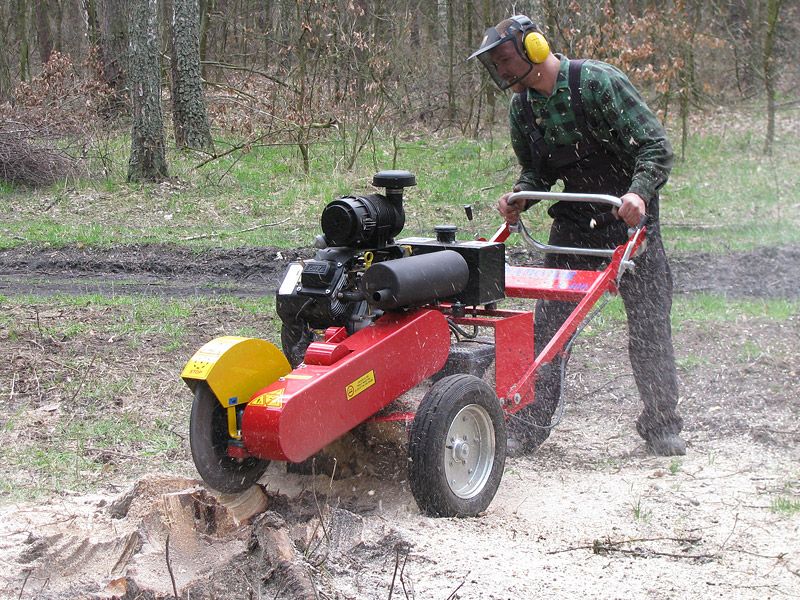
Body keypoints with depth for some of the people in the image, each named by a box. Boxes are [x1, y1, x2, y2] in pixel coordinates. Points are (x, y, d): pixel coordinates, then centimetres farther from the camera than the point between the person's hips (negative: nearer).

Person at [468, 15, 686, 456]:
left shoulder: (598, 83, -17)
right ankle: (528, 427, 5)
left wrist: (638, 193, -35)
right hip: (574, 220, 5)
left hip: (630, 213, -5)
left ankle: (662, 425, 14)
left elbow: (655, 147, -18)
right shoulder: (522, 109, 1)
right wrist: (518, 199, -9)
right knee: (548, 323, -1)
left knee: (649, 321, -2)